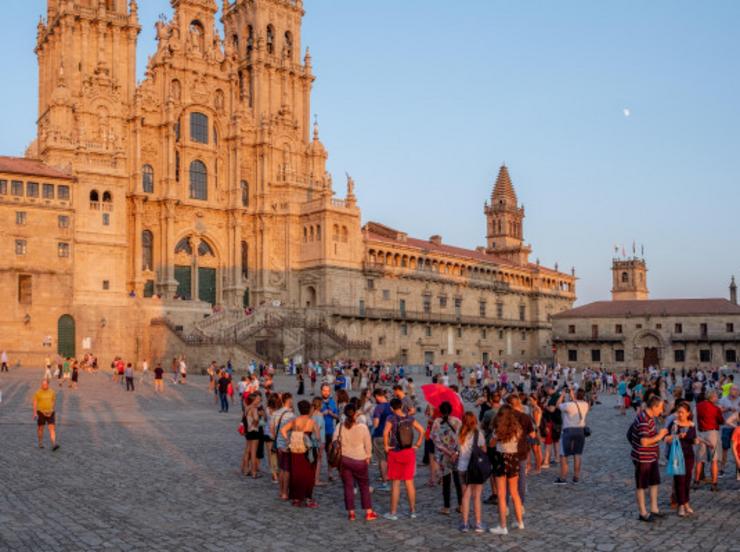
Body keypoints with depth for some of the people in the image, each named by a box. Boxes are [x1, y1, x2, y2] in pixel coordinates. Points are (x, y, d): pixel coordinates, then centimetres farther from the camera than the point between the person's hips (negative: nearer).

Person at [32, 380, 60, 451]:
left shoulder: (52, 392, 1)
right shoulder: (38, 393, -6)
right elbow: (35, 403, -6)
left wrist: (54, 413, 13)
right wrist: (35, 413, -15)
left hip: (50, 413, 1)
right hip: (41, 413, -1)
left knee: (52, 428, -9)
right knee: (40, 428, 11)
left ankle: (54, 445, -16)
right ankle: (40, 443, 31)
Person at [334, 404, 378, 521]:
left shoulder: (340, 427, -6)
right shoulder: (363, 427, -11)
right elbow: (368, 444, -4)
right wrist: (368, 457, 11)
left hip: (344, 460, 1)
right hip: (359, 460, -1)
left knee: (348, 486, 9)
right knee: (364, 486, 11)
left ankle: (351, 513, 11)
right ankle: (369, 512, 12)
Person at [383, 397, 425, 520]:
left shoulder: (391, 418, -12)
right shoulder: (410, 418, 1)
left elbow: (385, 432, -26)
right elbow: (421, 430, 2)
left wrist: (386, 446, -14)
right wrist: (417, 444, 7)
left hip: (395, 453, -4)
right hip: (409, 453, 4)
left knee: (395, 483, 4)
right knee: (409, 482, 13)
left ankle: (393, 512, 9)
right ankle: (412, 510, 20)